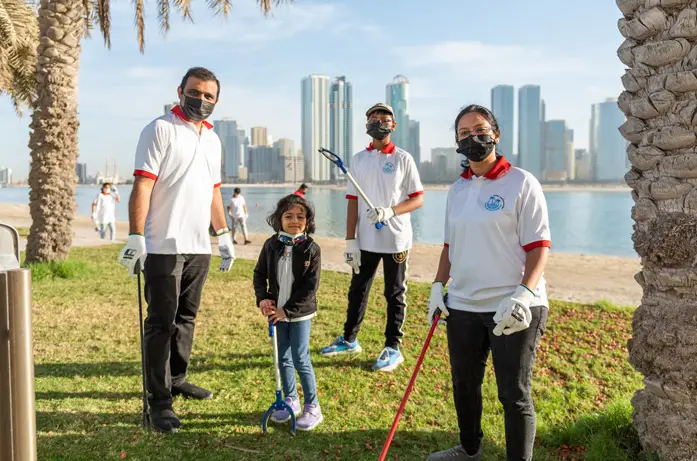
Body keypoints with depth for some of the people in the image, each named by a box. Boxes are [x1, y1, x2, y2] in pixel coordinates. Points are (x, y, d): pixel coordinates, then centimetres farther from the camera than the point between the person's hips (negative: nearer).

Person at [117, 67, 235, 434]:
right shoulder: (160, 129, -5)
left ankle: (176, 379, 29)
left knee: (186, 319, 15)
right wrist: (136, 237, -20)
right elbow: (142, 185, -13)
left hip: (199, 247, 7)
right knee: (162, 324, -2)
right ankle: (159, 401, 6)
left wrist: (224, 234, 19)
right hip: (164, 247, -7)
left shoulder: (213, 139, 17)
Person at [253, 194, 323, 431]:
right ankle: (290, 400, 30)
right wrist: (262, 298, -9)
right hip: (277, 312, 4)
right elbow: (259, 274, 8)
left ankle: (312, 407, 12)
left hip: (300, 313, -4)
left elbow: (311, 287, -14)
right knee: (283, 359, 13)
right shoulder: (271, 245, -2)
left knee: (300, 359, -3)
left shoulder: (311, 249, -12)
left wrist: (288, 309, -16)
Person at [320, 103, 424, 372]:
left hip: (395, 240, -3)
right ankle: (349, 339, 31)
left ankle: (393, 348, 18)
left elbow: (418, 199, -4)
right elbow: (353, 202, 5)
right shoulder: (359, 160, 7)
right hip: (365, 240, 4)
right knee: (357, 290, 14)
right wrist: (350, 240, 0)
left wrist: (390, 212, -21)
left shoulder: (403, 159, -2)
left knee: (395, 294, 6)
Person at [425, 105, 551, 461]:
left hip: (513, 307, -6)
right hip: (463, 305, 6)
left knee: (514, 394, 2)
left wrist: (523, 294, -23)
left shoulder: (521, 182, -7)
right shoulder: (457, 189, 11)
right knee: (463, 384, 18)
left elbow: (538, 246, -11)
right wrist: (438, 287, 8)